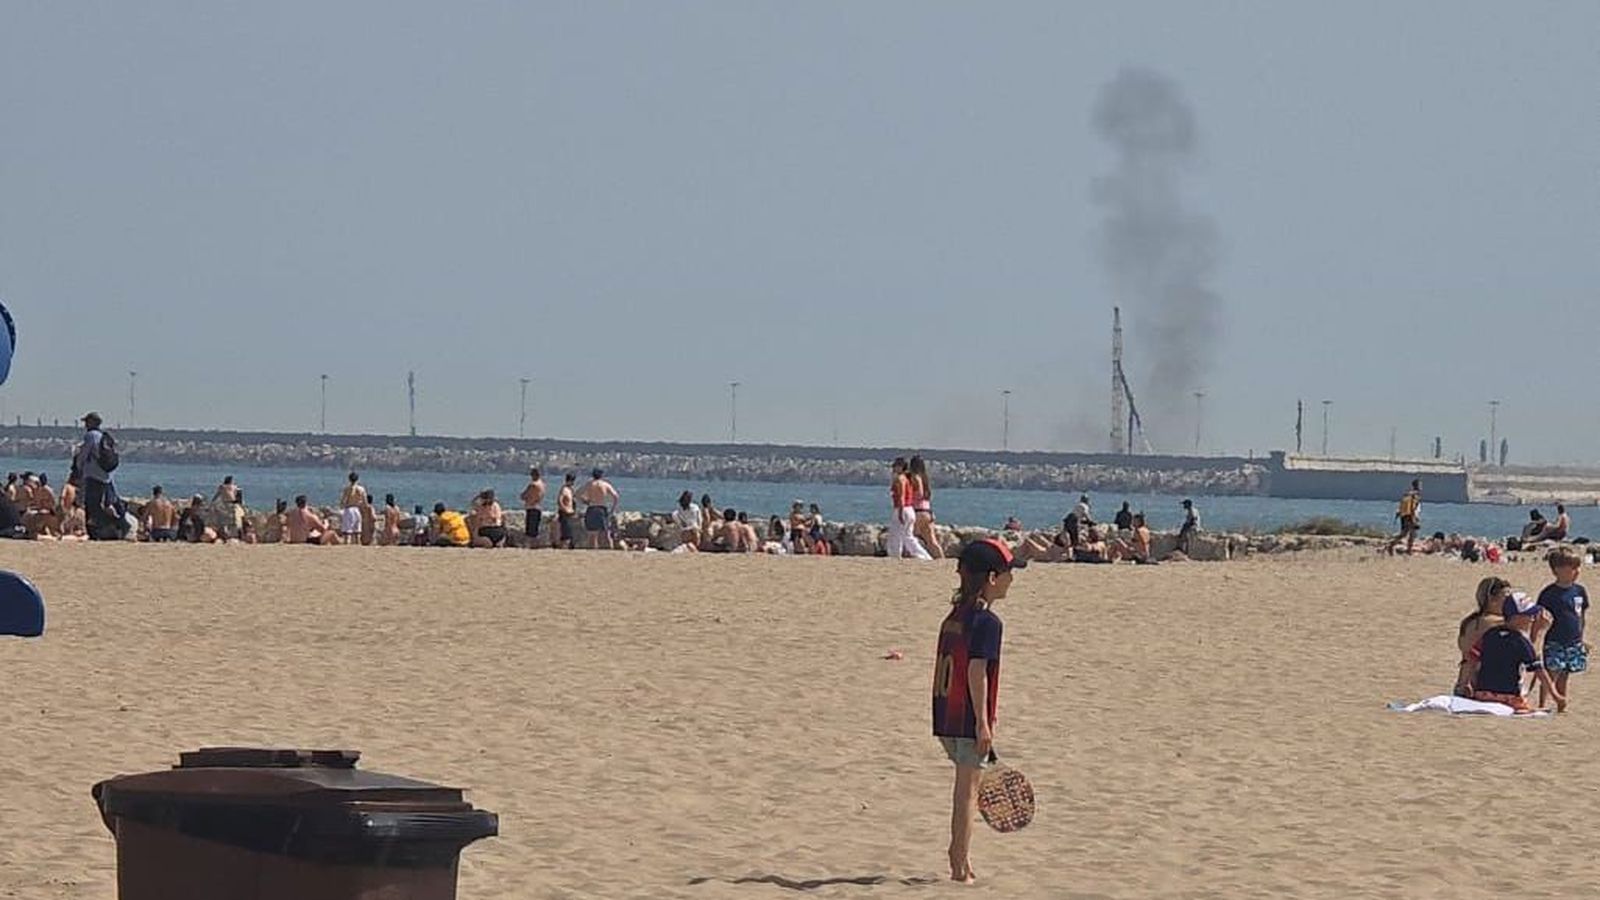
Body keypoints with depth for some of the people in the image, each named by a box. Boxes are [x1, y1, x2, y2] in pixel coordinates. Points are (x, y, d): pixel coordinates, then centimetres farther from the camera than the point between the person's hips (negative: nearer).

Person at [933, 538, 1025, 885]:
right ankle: (960, 867, -1)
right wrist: (983, 722, -20)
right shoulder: (988, 622, -14)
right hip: (970, 718, -8)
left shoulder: (953, 618, 12)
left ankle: (961, 860, 24)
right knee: (968, 789, -3)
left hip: (947, 716, 8)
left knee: (965, 788, 17)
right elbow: (976, 672, -21)